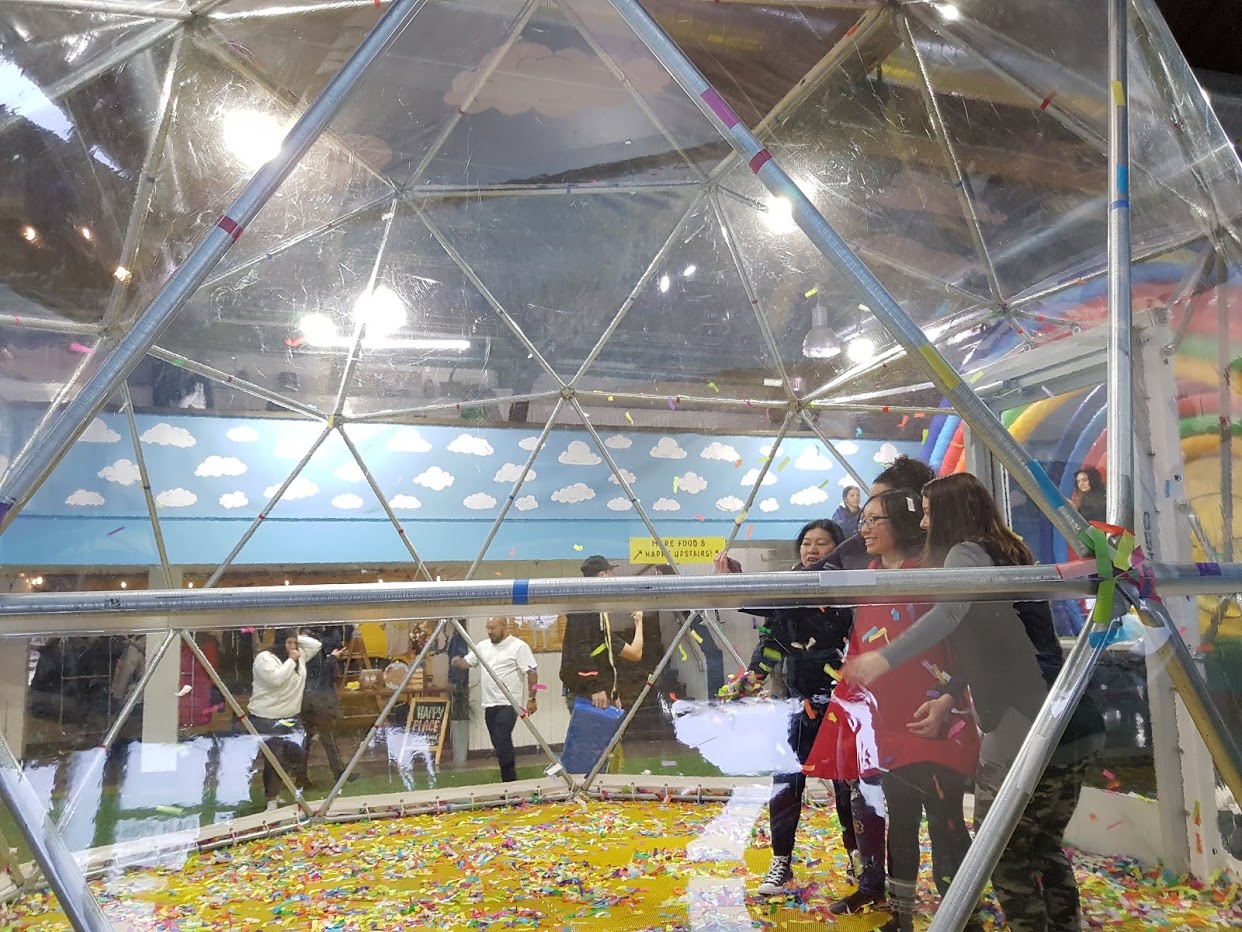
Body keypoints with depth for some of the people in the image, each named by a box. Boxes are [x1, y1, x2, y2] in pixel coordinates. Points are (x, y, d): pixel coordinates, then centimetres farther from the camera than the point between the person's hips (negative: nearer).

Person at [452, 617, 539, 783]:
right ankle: (509, 777, 23)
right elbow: (467, 663, 14)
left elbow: (532, 672, -10)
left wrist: (532, 699, -13)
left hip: (508, 703, -7)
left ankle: (509, 780, -8)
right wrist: (457, 662, -9)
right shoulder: (483, 646, 11)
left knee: (502, 742, -16)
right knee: (499, 743, 12)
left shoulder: (519, 646, -9)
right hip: (490, 704, 7)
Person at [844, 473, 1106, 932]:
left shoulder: (968, 552, -7)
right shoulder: (1010, 554, 20)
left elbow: (950, 611, -29)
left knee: (1005, 854, 5)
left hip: (1026, 730, -9)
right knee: (1045, 847, 20)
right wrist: (949, 696, 13)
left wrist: (884, 658, -37)